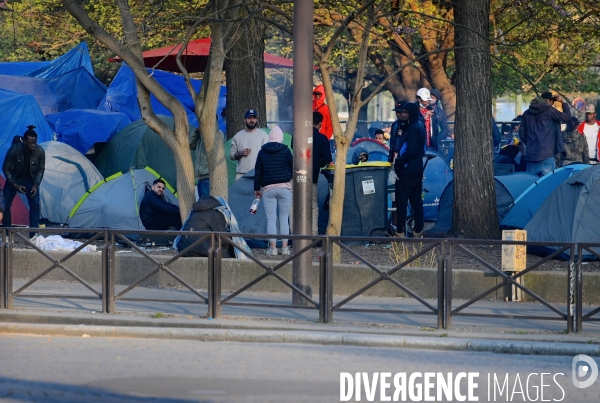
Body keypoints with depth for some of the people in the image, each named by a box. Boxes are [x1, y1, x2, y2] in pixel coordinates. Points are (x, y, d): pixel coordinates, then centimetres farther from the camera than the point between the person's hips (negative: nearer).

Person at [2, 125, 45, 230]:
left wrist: (36, 184, -18)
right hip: (13, 179, -1)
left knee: (35, 205, -12)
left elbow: (41, 169, -6)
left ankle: (33, 234, -9)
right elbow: (6, 168, -18)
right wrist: (15, 185, -23)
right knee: (5, 206, -4)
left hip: (29, 179, 1)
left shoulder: (40, 151, -23)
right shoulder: (14, 149, -30)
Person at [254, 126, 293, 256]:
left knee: (271, 219, 0)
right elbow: (292, 169, 5)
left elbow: (258, 172, 6)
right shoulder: (285, 151, -2)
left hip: (268, 188, 0)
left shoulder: (262, 152, 3)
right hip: (284, 187, 0)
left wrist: (256, 189, 15)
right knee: (284, 218, 4)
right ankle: (285, 248, 2)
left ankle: (273, 248, -5)